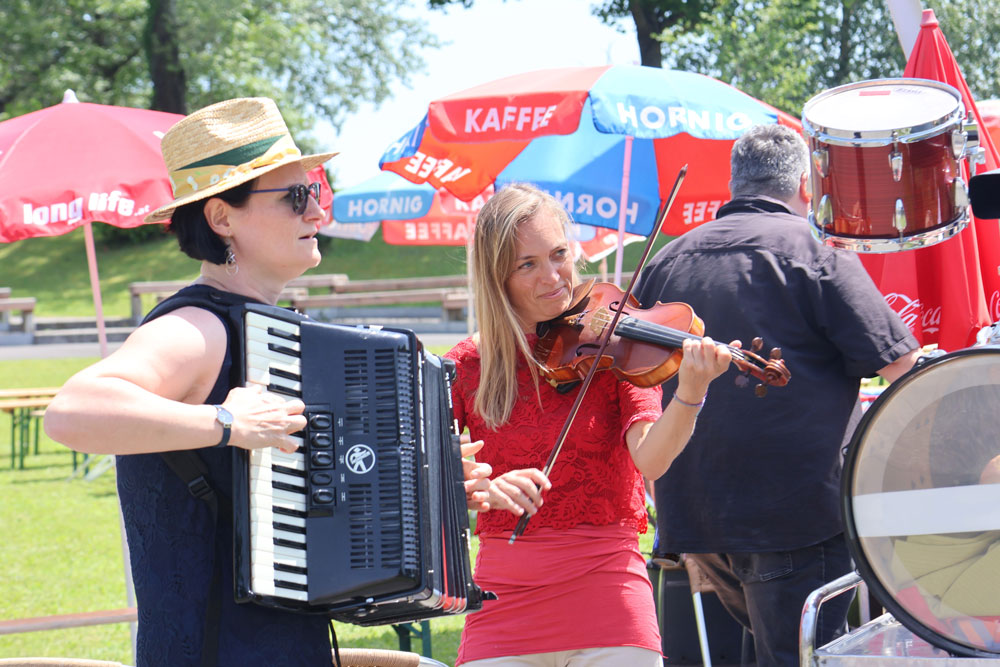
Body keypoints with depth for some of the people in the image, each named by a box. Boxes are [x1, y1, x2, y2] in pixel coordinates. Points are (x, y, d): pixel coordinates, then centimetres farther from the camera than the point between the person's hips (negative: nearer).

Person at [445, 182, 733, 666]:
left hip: (607, 604, -1)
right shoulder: (467, 365, 5)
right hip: (503, 606, 1)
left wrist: (690, 394, -33)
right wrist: (482, 490, -22)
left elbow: (649, 460, -16)